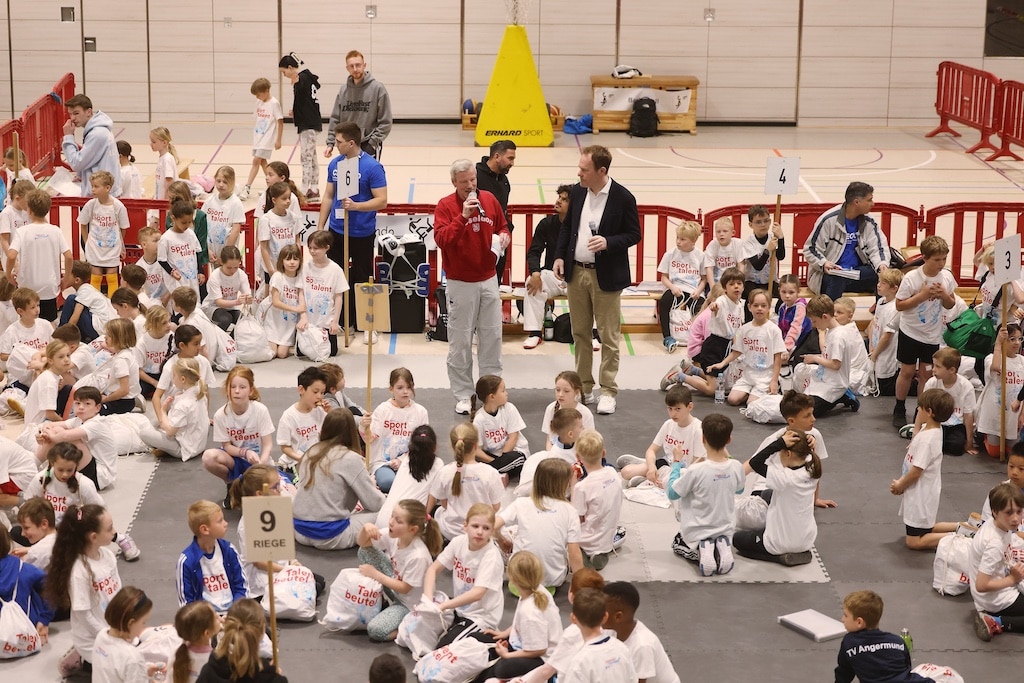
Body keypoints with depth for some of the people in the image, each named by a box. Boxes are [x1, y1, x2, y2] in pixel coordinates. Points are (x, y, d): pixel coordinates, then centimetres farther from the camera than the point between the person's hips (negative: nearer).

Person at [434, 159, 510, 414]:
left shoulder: (489, 200, 4)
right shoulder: (445, 205, -8)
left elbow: (503, 227, 17)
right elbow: (441, 239, -21)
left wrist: (505, 237, -6)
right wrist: (463, 216, -29)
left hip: (488, 280, 4)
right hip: (460, 284, -4)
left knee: (492, 336, 9)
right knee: (460, 340, 0)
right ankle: (463, 395, 8)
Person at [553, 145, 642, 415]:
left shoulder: (623, 198, -12)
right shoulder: (577, 192, 3)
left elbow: (634, 234, -6)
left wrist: (608, 242, -23)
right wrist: (560, 256, 4)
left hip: (606, 276, -5)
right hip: (576, 272, 5)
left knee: (608, 336, 2)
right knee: (580, 333, 13)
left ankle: (608, 391, 9)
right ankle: (584, 387, 23)